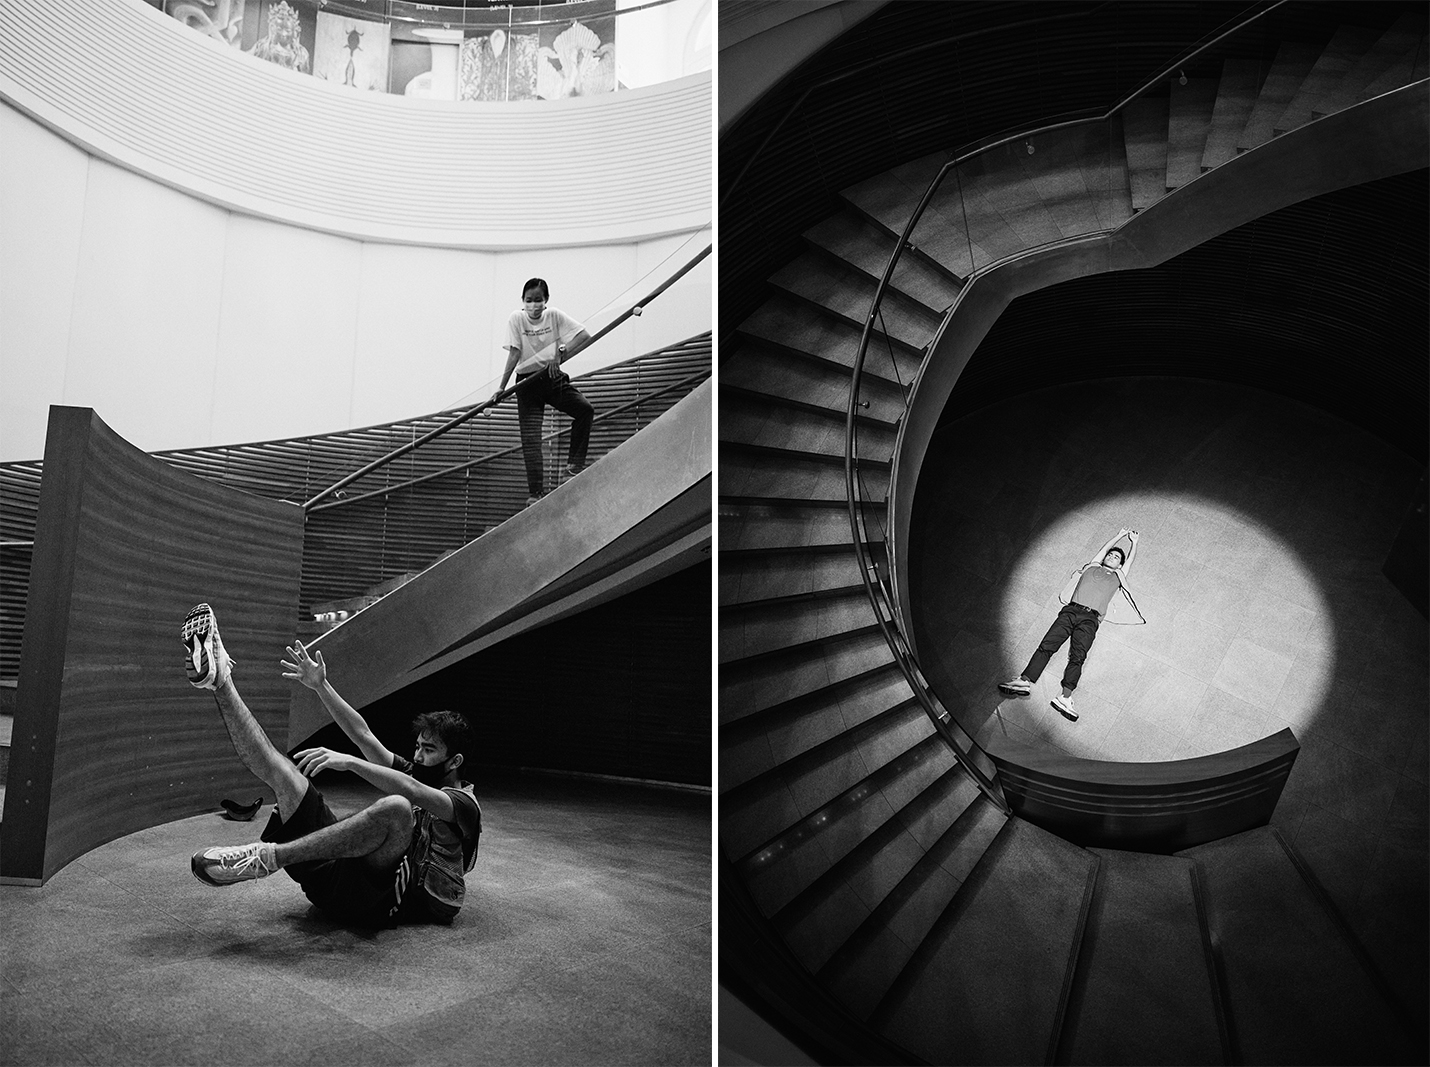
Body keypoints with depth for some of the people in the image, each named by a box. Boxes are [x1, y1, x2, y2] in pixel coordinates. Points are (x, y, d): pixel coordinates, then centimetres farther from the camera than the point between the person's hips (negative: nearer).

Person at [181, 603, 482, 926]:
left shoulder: (463, 804, 4)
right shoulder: (414, 773, 28)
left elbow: (415, 793, -18)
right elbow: (363, 735, 20)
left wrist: (350, 762, -25)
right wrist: (321, 686, 11)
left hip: (380, 898, -7)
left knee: (396, 807, -40)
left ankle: (266, 856, -39)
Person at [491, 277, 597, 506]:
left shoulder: (555, 316, -5)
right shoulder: (516, 319, -7)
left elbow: (585, 337, -12)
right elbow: (514, 353, -9)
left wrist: (561, 354, -24)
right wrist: (502, 387, -16)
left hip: (553, 377, 2)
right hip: (527, 381, -1)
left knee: (585, 409, -21)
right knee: (530, 439, -7)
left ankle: (574, 465, -9)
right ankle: (536, 492, -4)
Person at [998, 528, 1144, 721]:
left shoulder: (1118, 577, 26)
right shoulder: (1092, 567, 28)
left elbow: (1130, 559, 36)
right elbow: (1104, 548, 40)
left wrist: (1134, 541, 51)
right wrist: (1120, 536, 53)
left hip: (1090, 619, -1)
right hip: (1071, 610, 1)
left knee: (1078, 656, -21)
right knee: (1047, 645, -17)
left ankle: (1065, 697, -36)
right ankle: (1025, 681, -30)